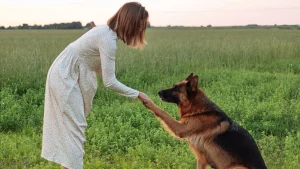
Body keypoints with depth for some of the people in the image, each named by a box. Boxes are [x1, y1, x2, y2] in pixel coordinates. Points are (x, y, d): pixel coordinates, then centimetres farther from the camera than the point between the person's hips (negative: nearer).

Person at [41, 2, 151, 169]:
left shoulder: (108, 31, 2)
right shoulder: (108, 40, -27)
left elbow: (99, 66, 9)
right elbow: (110, 82, -26)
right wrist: (137, 94, -15)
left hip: (66, 76, 10)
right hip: (65, 79, -10)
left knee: (70, 128, 13)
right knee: (73, 128, -7)